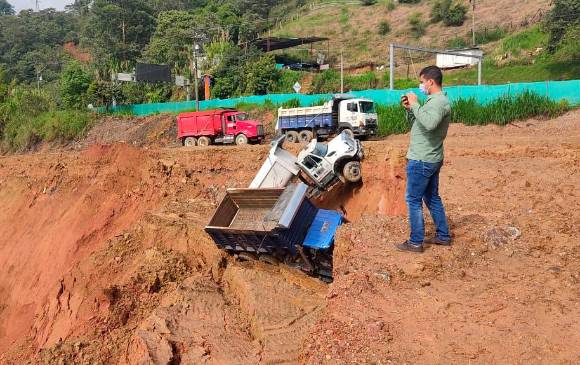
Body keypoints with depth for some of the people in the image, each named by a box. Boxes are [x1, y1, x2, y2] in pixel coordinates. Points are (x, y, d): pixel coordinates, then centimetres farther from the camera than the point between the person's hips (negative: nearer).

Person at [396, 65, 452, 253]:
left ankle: (415, 242, 3)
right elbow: (415, 123, 19)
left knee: (413, 200, -3)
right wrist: (409, 109, 3)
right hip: (432, 159, 10)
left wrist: (415, 105, -26)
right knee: (432, 198, 17)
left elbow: (429, 123, -36)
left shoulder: (439, 102, -17)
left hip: (421, 160, -10)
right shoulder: (434, 101, 15)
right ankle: (443, 236, 26)